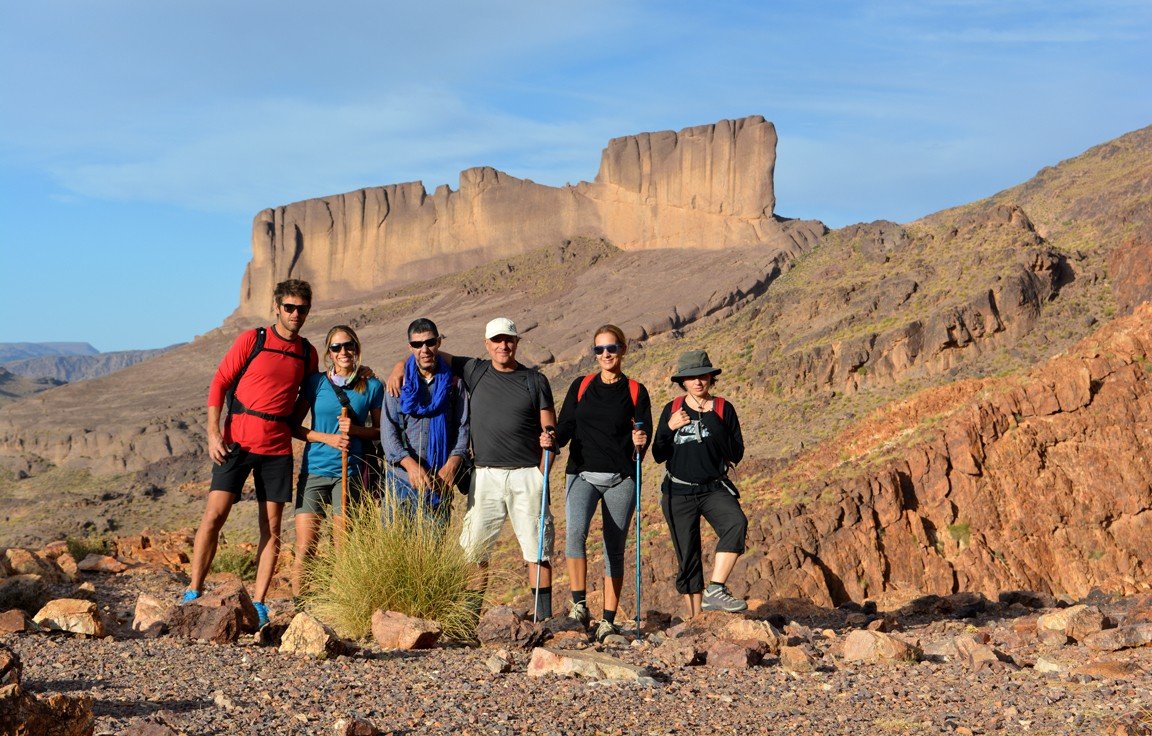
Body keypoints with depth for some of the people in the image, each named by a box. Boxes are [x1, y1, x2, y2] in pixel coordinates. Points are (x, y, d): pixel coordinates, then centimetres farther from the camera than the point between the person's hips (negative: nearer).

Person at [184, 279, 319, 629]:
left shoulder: (308, 354, 10)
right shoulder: (251, 340, -1)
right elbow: (219, 383, -1)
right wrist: (213, 433, -9)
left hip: (278, 447, 3)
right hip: (237, 441, -3)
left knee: (271, 527, 2)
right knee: (215, 514, -9)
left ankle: (258, 602, 9)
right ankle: (193, 591, 0)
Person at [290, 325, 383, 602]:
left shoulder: (372, 386, 3)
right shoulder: (316, 382, 2)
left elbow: (380, 431, 11)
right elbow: (294, 426, 5)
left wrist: (355, 430, -8)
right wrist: (327, 438, -9)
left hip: (350, 473, 0)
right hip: (314, 470, 0)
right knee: (305, 549, -3)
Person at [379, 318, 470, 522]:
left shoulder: (453, 382, 7)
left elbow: (463, 427, 3)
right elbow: (388, 430, -2)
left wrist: (451, 465, -13)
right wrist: (410, 465, -17)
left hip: (440, 480, 0)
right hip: (401, 478, 0)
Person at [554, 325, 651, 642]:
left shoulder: (636, 391, 7)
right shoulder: (581, 387, 11)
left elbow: (644, 434, 4)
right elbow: (565, 427, 10)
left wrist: (641, 442, -19)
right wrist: (552, 439, -11)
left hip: (621, 478, 0)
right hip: (583, 474, 0)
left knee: (615, 549, 2)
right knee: (575, 532, -25)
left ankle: (608, 620, 10)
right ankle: (579, 605, -18)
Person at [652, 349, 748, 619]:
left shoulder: (723, 409, 0)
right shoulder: (672, 410, 3)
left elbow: (736, 454, -8)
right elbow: (659, 455, 4)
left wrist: (713, 421, -17)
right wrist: (669, 428, -14)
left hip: (714, 488, -1)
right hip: (679, 493, 1)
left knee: (736, 523, -31)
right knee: (687, 558, 3)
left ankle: (714, 591, -32)